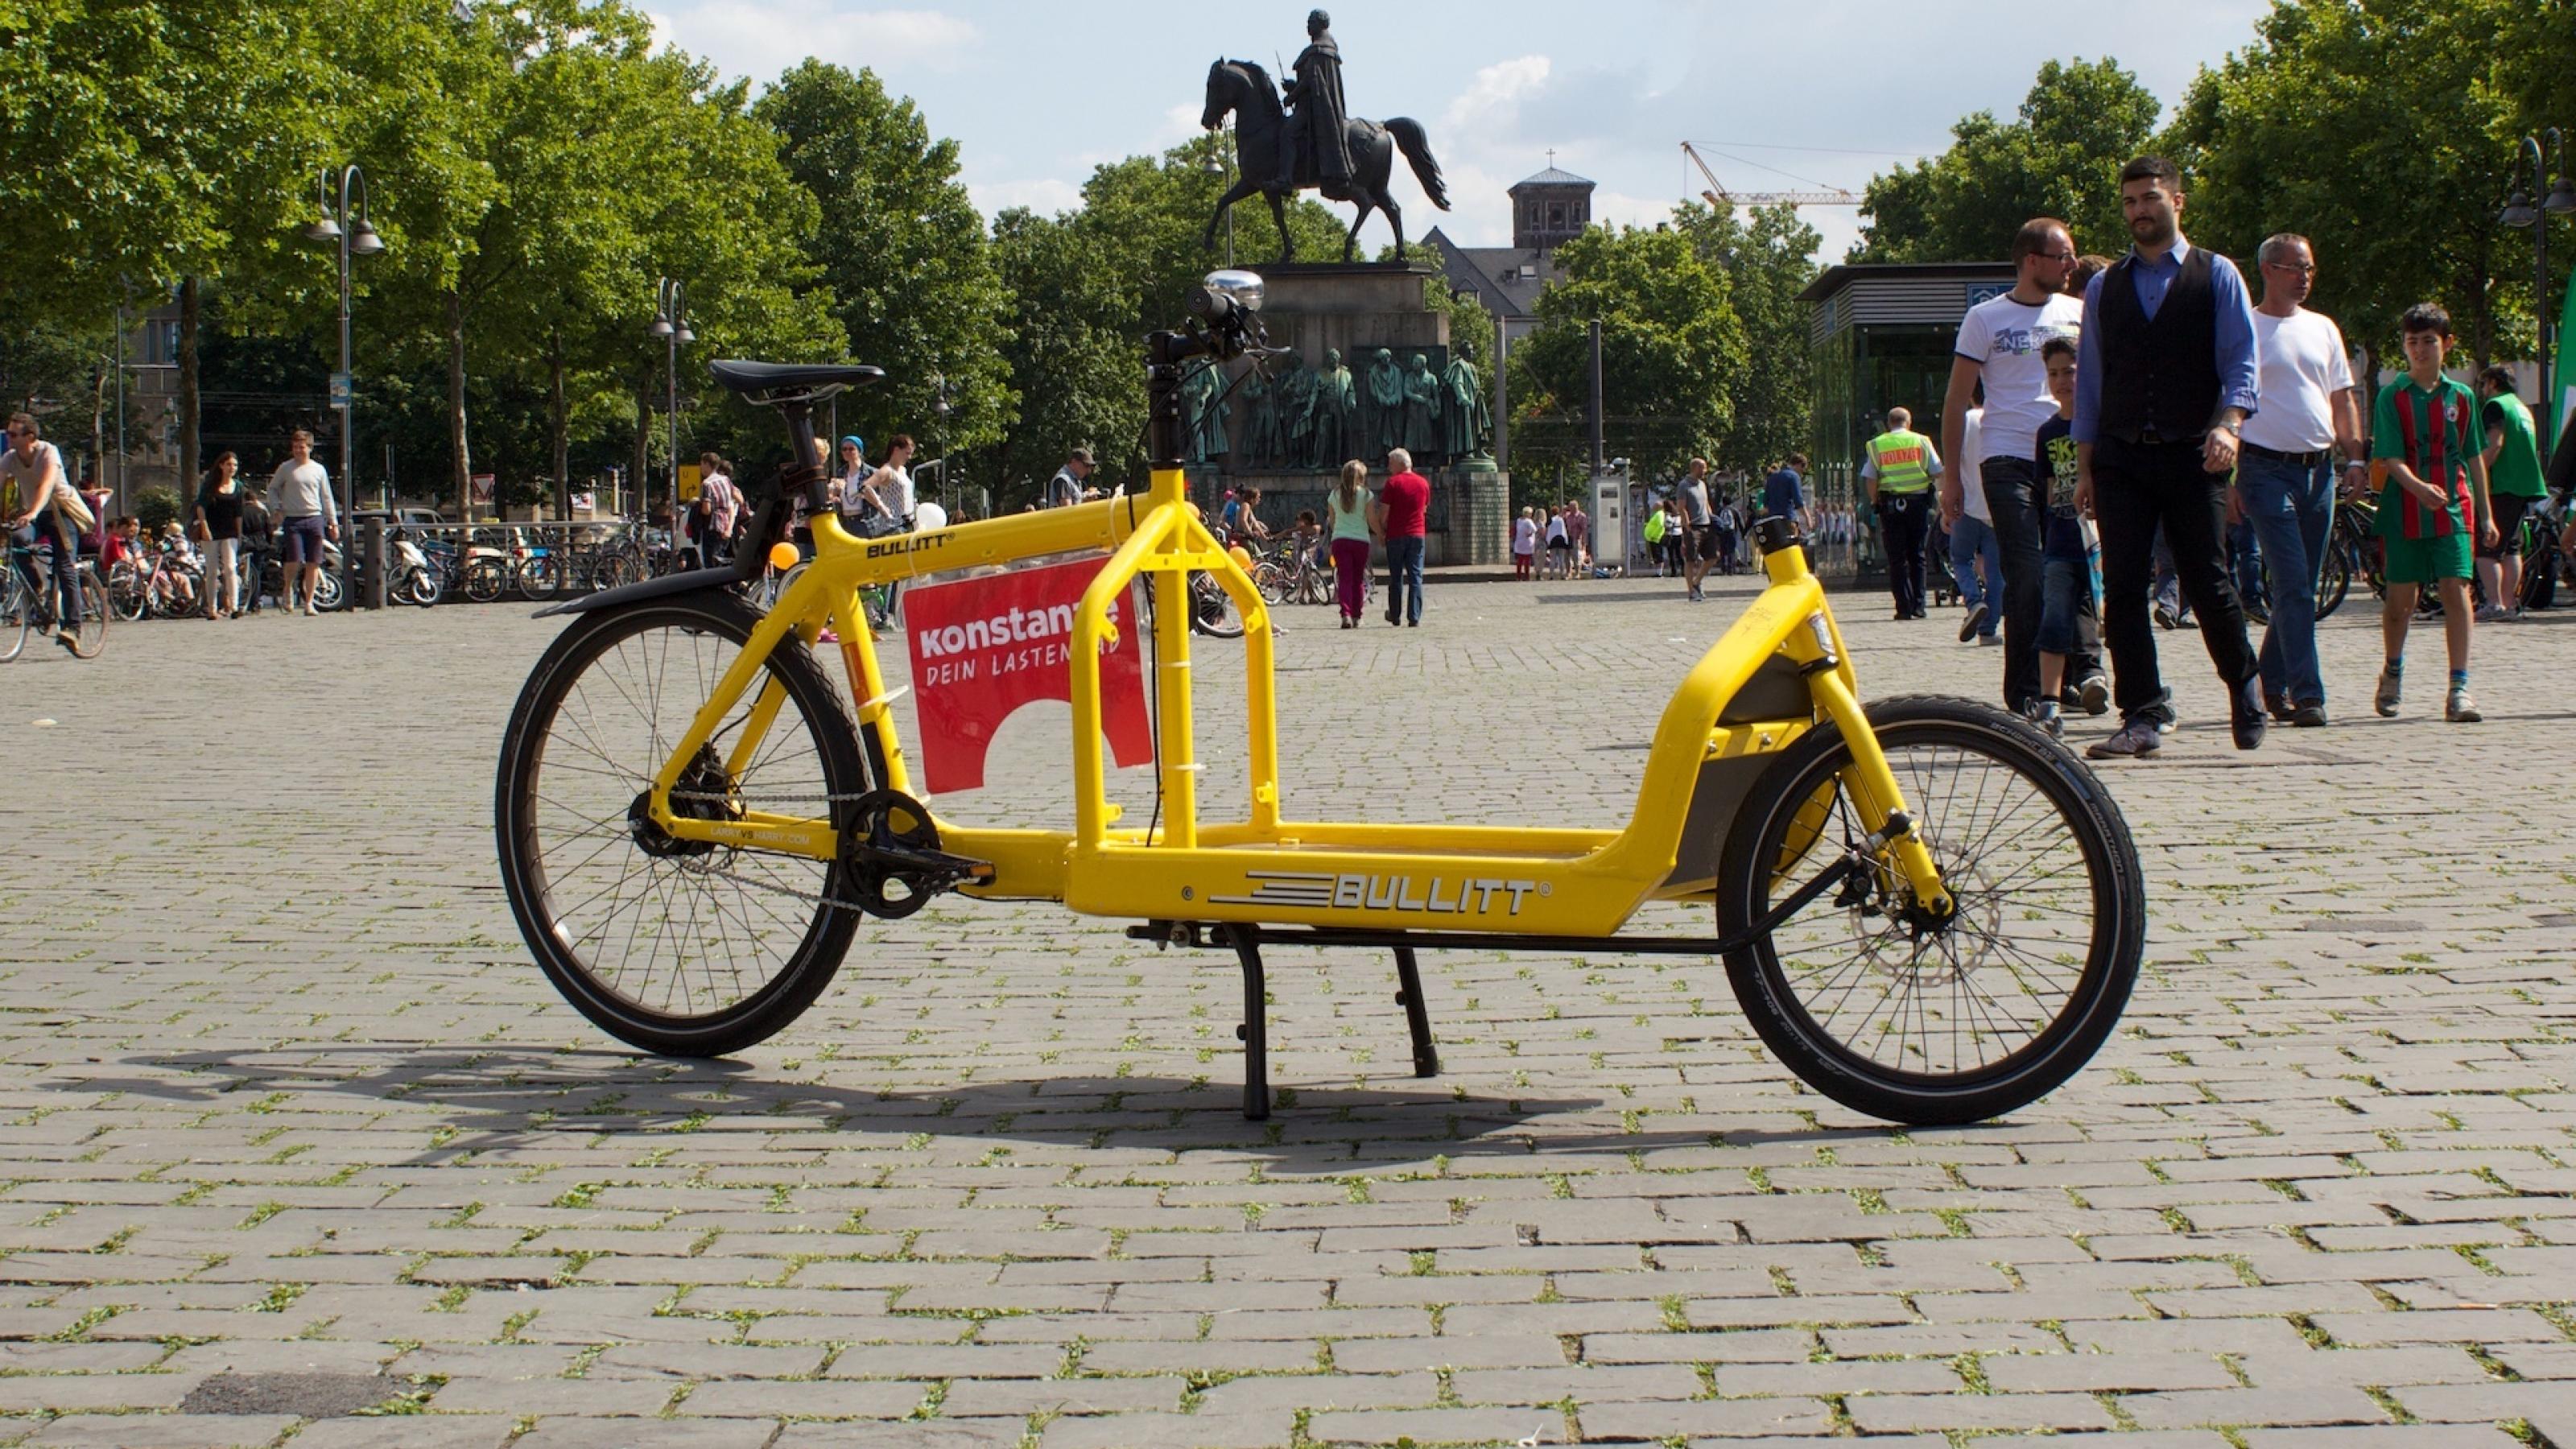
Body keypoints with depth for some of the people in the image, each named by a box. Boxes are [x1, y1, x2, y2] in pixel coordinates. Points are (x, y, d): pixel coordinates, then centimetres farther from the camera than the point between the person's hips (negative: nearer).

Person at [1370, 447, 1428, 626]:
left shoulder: (1393, 482, -7)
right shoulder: (1423, 483, 7)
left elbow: (1384, 511, -7)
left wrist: (1381, 532, 6)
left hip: (1396, 535, -3)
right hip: (1417, 534, 3)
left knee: (1396, 577, 8)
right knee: (1415, 577, 1)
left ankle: (1395, 616, 15)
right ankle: (1414, 618, -6)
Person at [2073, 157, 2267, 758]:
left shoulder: (2217, 276, 6)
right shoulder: (2104, 288, 15)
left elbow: (2242, 363, -1)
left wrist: (2228, 426, -18)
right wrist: (2084, 466, 9)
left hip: (2194, 455, -3)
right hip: (2121, 459, 3)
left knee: (2207, 583, -2)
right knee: (2122, 589, -5)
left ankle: (2244, 684, 24)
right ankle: (2141, 718, -2)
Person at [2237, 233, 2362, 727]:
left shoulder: (2323, 329, 16)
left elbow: (2342, 399, 20)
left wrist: (2355, 457, 7)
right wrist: (2229, 479, -9)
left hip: (2319, 468, 6)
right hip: (2267, 468, -6)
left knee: (2300, 586, 10)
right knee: (2294, 586, -12)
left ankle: (2270, 679, 24)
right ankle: (2307, 695, -13)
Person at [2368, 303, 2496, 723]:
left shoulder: (2461, 397, 9)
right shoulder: (2393, 396, 0)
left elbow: (2474, 459, 15)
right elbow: (2391, 458, -9)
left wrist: (2486, 515, 14)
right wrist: (2419, 488, -28)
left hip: (2453, 510, 1)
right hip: (2404, 511, -1)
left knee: (2456, 590, -11)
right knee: (2400, 597, 7)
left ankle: (2459, 688, -11)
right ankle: (2393, 672, 32)